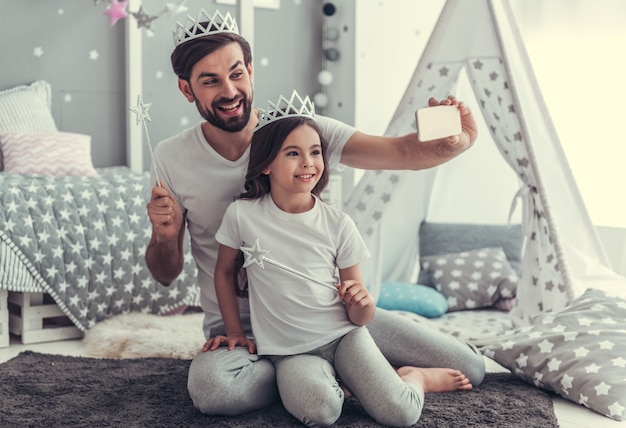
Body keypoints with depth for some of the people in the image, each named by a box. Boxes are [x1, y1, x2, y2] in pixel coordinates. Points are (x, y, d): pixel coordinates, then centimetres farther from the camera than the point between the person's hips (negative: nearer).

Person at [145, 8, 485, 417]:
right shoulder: (172, 159, -5)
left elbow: (403, 152, -14)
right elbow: (166, 275, 3)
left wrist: (454, 142, -37)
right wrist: (166, 236, -21)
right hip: (239, 327, 0)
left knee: (468, 369, -7)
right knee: (211, 387, -38)